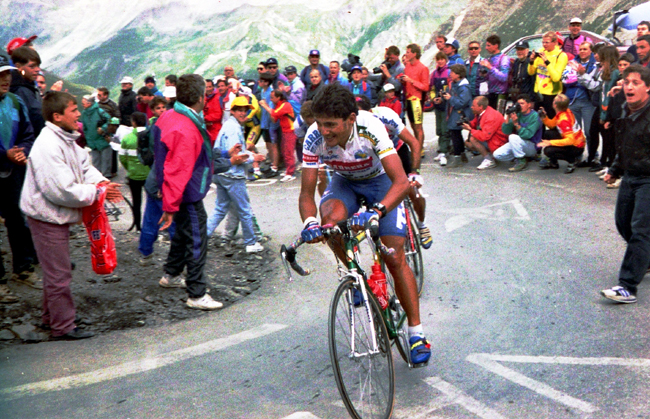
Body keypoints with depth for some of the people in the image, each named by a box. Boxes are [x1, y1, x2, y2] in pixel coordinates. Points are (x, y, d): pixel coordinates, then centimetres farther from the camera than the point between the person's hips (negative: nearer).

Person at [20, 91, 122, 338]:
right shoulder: (48, 146, -26)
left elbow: (84, 165, 11)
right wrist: (97, 192, -19)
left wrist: (100, 181, -10)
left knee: (55, 271, 22)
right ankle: (63, 327, 12)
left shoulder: (66, 140, 7)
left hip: (58, 216, 10)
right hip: (47, 218, -10)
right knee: (59, 274, 0)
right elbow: (63, 191, -29)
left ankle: (51, 317, 37)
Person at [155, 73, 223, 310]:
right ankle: (196, 295, 6)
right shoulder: (186, 130, -28)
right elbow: (178, 171, -28)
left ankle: (171, 275, 43)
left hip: (183, 193, 10)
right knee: (196, 242, -2)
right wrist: (170, 206, -25)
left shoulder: (169, 117, 3)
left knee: (183, 232, 26)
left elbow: (162, 156, 16)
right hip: (189, 196, -10)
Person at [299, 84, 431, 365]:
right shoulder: (314, 138, -27)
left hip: (380, 180, -2)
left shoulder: (371, 128, -36)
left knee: (395, 259, -9)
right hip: (345, 182, 3)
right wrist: (310, 222, -44)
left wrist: (375, 212, -58)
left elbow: (401, 181, -42)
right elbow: (307, 193, -23)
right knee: (330, 217, -33)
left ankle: (417, 334, 6)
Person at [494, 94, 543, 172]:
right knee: (497, 154, -10)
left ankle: (521, 162, -18)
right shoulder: (518, 114, 0)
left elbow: (527, 135, -27)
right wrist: (508, 117, -16)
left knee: (513, 137, -33)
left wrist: (516, 124, -32)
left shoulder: (534, 116, -16)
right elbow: (505, 131, -3)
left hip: (532, 147, -7)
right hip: (517, 144, 7)